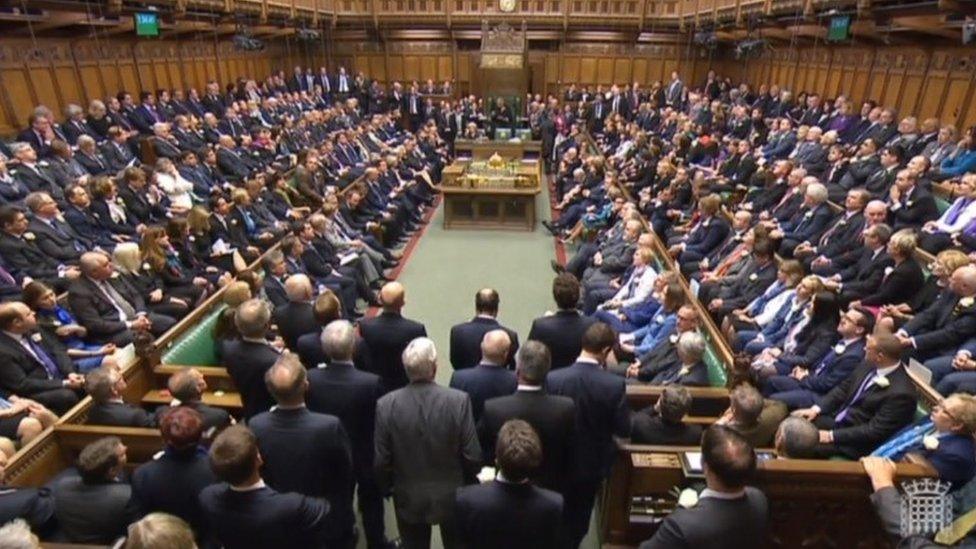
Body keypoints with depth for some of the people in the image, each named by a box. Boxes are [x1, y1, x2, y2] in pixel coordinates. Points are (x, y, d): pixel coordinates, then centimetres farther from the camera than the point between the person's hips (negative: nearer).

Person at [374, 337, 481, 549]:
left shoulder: (386, 404, -18)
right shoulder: (459, 400, -22)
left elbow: (381, 460, -11)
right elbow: (472, 456, -16)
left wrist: (388, 486, 9)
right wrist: (468, 481, 6)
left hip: (409, 499, 1)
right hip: (452, 496, 0)